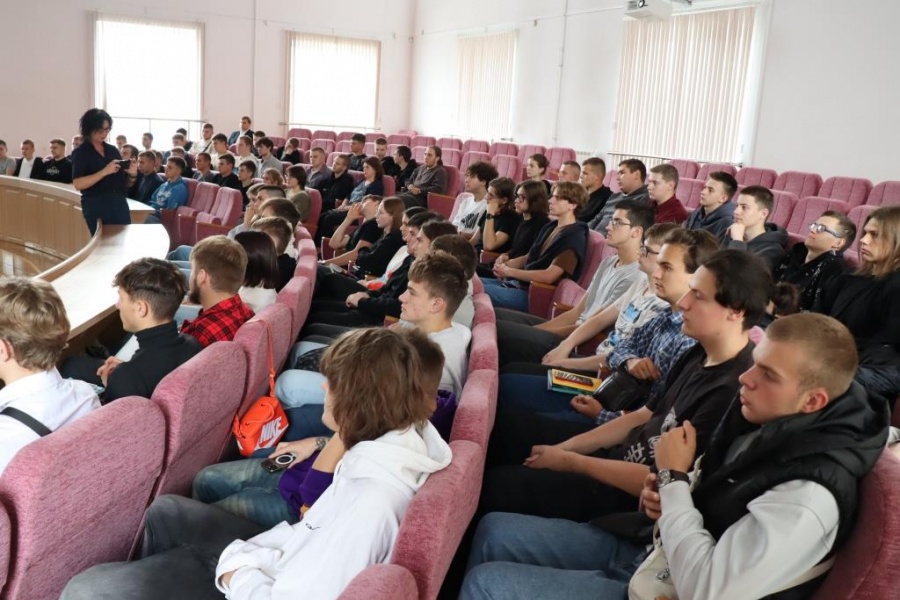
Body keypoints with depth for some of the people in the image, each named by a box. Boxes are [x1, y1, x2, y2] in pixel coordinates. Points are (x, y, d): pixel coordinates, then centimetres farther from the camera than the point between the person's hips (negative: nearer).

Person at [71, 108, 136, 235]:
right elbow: (78, 184, -14)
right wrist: (104, 172, -23)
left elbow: (124, 181, 18)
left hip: (120, 204, 5)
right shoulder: (81, 153, -2)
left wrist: (132, 175, -6)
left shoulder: (113, 150, 12)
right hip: (96, 208, -4)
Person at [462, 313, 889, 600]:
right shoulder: (767, 420, -4)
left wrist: (674, 477, -23)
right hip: (649, 547, 9)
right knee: (496, 532, 8)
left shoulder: (808, 498, -31)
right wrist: (666, 493, -9)